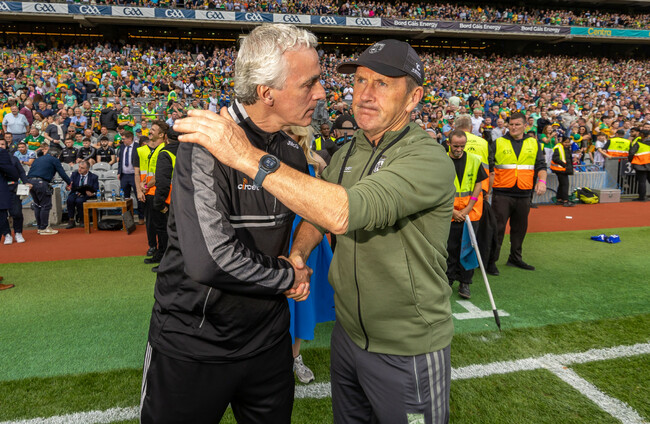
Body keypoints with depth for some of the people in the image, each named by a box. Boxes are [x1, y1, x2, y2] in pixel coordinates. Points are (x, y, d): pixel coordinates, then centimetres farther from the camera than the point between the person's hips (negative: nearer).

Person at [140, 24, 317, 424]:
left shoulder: (294, 154, 2)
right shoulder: (206, 143, -22)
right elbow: (211, 258, -31)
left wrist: (295, 262, 1)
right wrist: (290, 276, -16)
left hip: (267, 340, 6)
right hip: (194, 344, -6)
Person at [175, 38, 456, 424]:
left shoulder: (429, 159, -23)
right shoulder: (348, 152, 4)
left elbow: (344, 212, -37)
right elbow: (318, 213, 13)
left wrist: (249, 157, -37)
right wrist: (299, 253, -9)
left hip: (408, 352, -6)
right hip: (348, 334, 7)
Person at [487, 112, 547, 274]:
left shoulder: (533, 144, 12)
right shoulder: (498, 143, 3)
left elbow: (541, 165, 12)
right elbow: (488, 166, 2)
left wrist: (542, 180, -6)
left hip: (524, 194, 3)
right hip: (502, 193, -3)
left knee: (520, 228, 12)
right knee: (497, 228, -4)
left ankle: (515, 258, 27)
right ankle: (491, 261, 3)